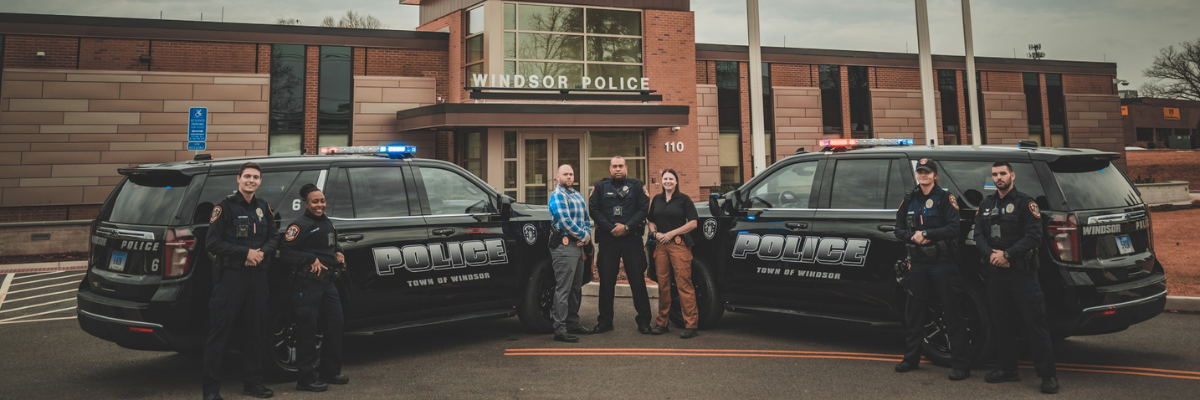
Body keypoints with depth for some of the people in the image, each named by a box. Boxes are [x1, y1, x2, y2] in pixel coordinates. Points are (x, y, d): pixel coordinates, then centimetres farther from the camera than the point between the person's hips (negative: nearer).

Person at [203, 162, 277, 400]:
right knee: (219, 332, -3)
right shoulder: (225, 206, -4)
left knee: (255, 331, 11)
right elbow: (212, 242, -11)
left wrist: (262, 253, -8)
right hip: (230, 275, -5)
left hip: (257, 275, 6)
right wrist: (245, 253, -17)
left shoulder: (263, 208, 12)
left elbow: (274, 237, 13)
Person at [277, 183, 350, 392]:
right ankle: (306, 379, 6)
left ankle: (330, 372, 25)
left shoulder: (328, 224, 16)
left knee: (335, 325, 12)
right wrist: (311, 259, -20)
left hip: (327, 282, 9)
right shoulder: (300, 225, -10)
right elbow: (285, 253, -16)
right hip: (307, 285, -9)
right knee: (308, 331, -3)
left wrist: (339, 253, 10)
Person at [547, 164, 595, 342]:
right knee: (563, 289, -9)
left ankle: (573, 323, 25)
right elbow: (565, 221, -18)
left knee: (576, 288, 14)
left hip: (578, 246, 9)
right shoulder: (557, 195, -8)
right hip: (564, 246, -9)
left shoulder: (577, 195, 18)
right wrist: (584, 236, -10)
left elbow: (585, 218, 17)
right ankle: (560, 330, -7)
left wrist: (587, 236, -2)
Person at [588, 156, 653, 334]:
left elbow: (643, 209, -3)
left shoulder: (636, 185, 5)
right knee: (606, 280, 7)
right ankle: (605, 321, 16)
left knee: (637, 279, 2)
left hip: (632, 238, -1)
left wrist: (626, 227, -13)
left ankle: (644, 321, 10)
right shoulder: (600, 186, 7)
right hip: (607, 239, 1)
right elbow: (593, 210, 1)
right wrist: (611, 228, -9)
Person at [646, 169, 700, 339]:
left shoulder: (684, 199, 3)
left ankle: (691, 325, -7)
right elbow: (651, 221, 22)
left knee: (684, 284, -8)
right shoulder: (657, 199, 17)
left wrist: (671, 233, -9)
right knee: (663, 284, 6)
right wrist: (655, 233, 1)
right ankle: (662, 323, 14)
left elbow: (693, 223, -3)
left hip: (679, 244, -4)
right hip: (661, 246, 5)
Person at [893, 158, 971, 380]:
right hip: (918, 263, 5)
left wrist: (926, 234, -19)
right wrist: (913, 236, -11)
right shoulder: (909, 199, 10)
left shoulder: (945, 197, -4)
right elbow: (899, 229, 9)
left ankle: (960, 364, 4)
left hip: (943, 263, -5)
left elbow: (953, 228, -13)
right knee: (915, 312, 12)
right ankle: (911, 358, 23)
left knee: (952, 314, -3)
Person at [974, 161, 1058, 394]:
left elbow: (1034, 235, -12)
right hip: (995, 273, 6)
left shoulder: (1024, 202, -3)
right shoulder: (986, 205, 15)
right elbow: (978, 235, 8)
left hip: (1022, 272, -6)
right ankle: (1008, 369, 23)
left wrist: (1007, 255, -19)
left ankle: (1048, 375, 1)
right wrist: (990, 254, -10)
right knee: (1002, 323, 12)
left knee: (1034, 323, -5)